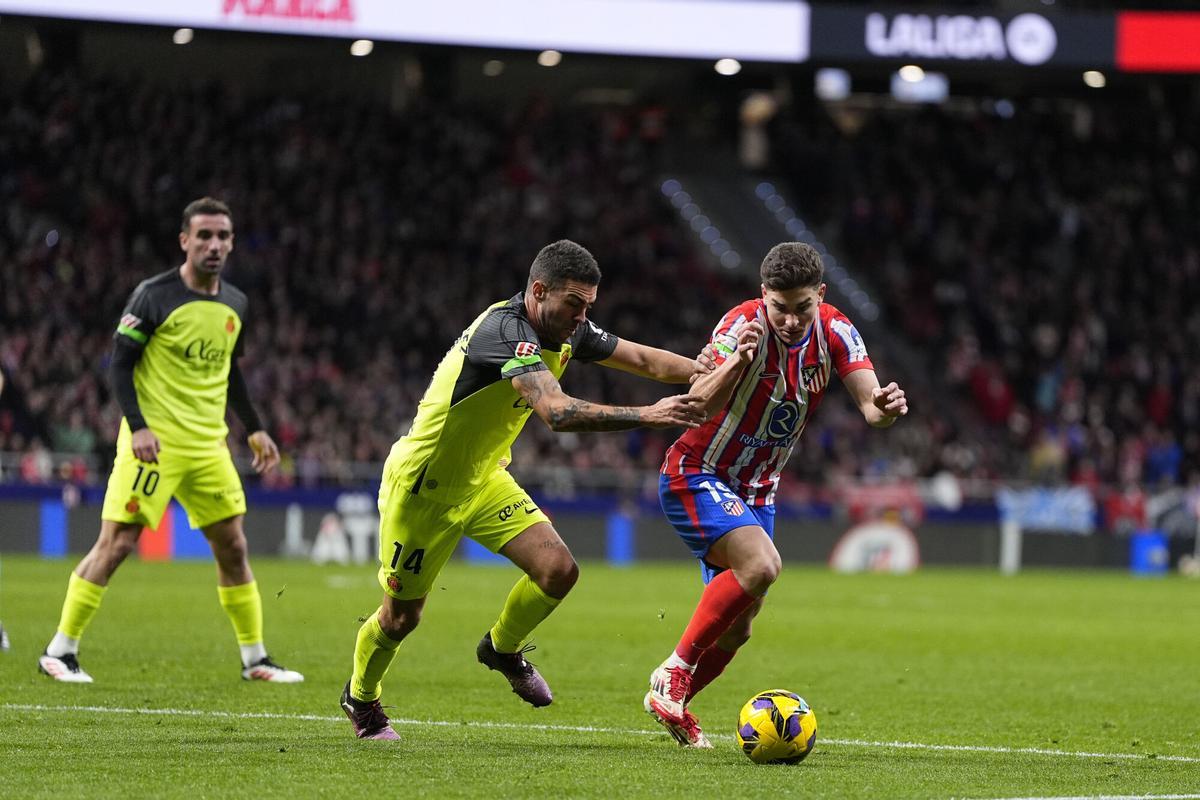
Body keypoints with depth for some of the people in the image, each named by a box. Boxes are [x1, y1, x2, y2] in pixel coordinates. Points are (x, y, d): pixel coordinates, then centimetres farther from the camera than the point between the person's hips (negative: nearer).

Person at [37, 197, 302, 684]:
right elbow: (120, 363, -9)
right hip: (154, 442, -6)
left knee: (232, 548, 6)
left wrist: (254, 429, 18)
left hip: (209, 445, 6)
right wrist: (138, 426, -20)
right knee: (117, 543, -9)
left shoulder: (235, 304, 10)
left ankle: (255, 659, 16)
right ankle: (60, 651, -3)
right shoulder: (153, 297, -9)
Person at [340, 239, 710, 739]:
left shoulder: (566, 332, -5)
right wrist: (648, 416, -48)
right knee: (401, 616, 6)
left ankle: (503, 648, 18)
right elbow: (557, 412, -45)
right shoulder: (507, 331, -32)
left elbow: (643, 360, 7)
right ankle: (360, 696, 36)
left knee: (558, 570, -11)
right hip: (421, 487, -7)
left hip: (484, 479, 7)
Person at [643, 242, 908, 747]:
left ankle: (671, 705, 29)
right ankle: (674, 671, -17)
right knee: (761, 564, -30)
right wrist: (734, 364, -55)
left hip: (755, 492, 7)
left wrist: (885, 407, -43)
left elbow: (869, 404, -19)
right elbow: (698, 407, -36)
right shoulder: (744, 326, -25)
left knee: (737, 626, 8)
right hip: (696, 477, -6)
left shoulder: (834, 332, -10)